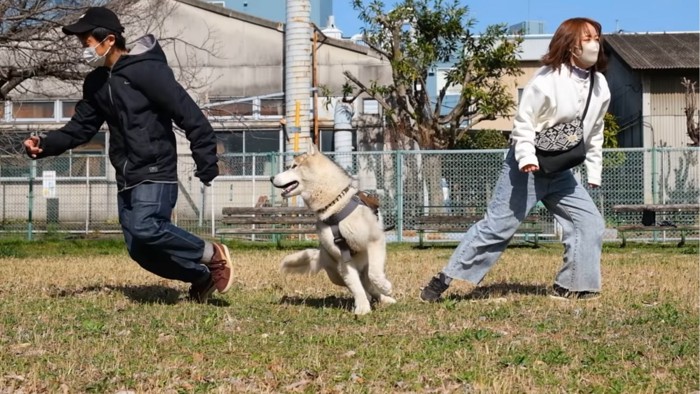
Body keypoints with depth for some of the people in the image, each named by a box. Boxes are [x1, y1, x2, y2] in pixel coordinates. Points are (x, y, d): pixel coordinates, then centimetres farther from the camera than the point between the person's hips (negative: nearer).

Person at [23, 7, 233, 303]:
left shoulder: (147, 70, -15)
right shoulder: (96, 83, 10)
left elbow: (190, 115, -16)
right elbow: (80, 128, 13)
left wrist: (207, 163, -18)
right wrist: (46, 144, -6)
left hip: (155, 173, -8)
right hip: (126, 179, 8)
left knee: (145, 228, -29)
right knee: (141, 251, 4)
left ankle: (212, 255, -9)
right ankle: (202, 278, 23)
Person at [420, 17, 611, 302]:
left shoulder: (600, 86, 2)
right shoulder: (548, 79, -18)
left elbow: (594, 133, 13)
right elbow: (524, 121, -16)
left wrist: (594, 171, 14)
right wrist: (526, 158, -27)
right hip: (528, 166, -7)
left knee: (590, 222, -1)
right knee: (497, 226, -9)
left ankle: (570, 287, 9)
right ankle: (443, 280, -5)